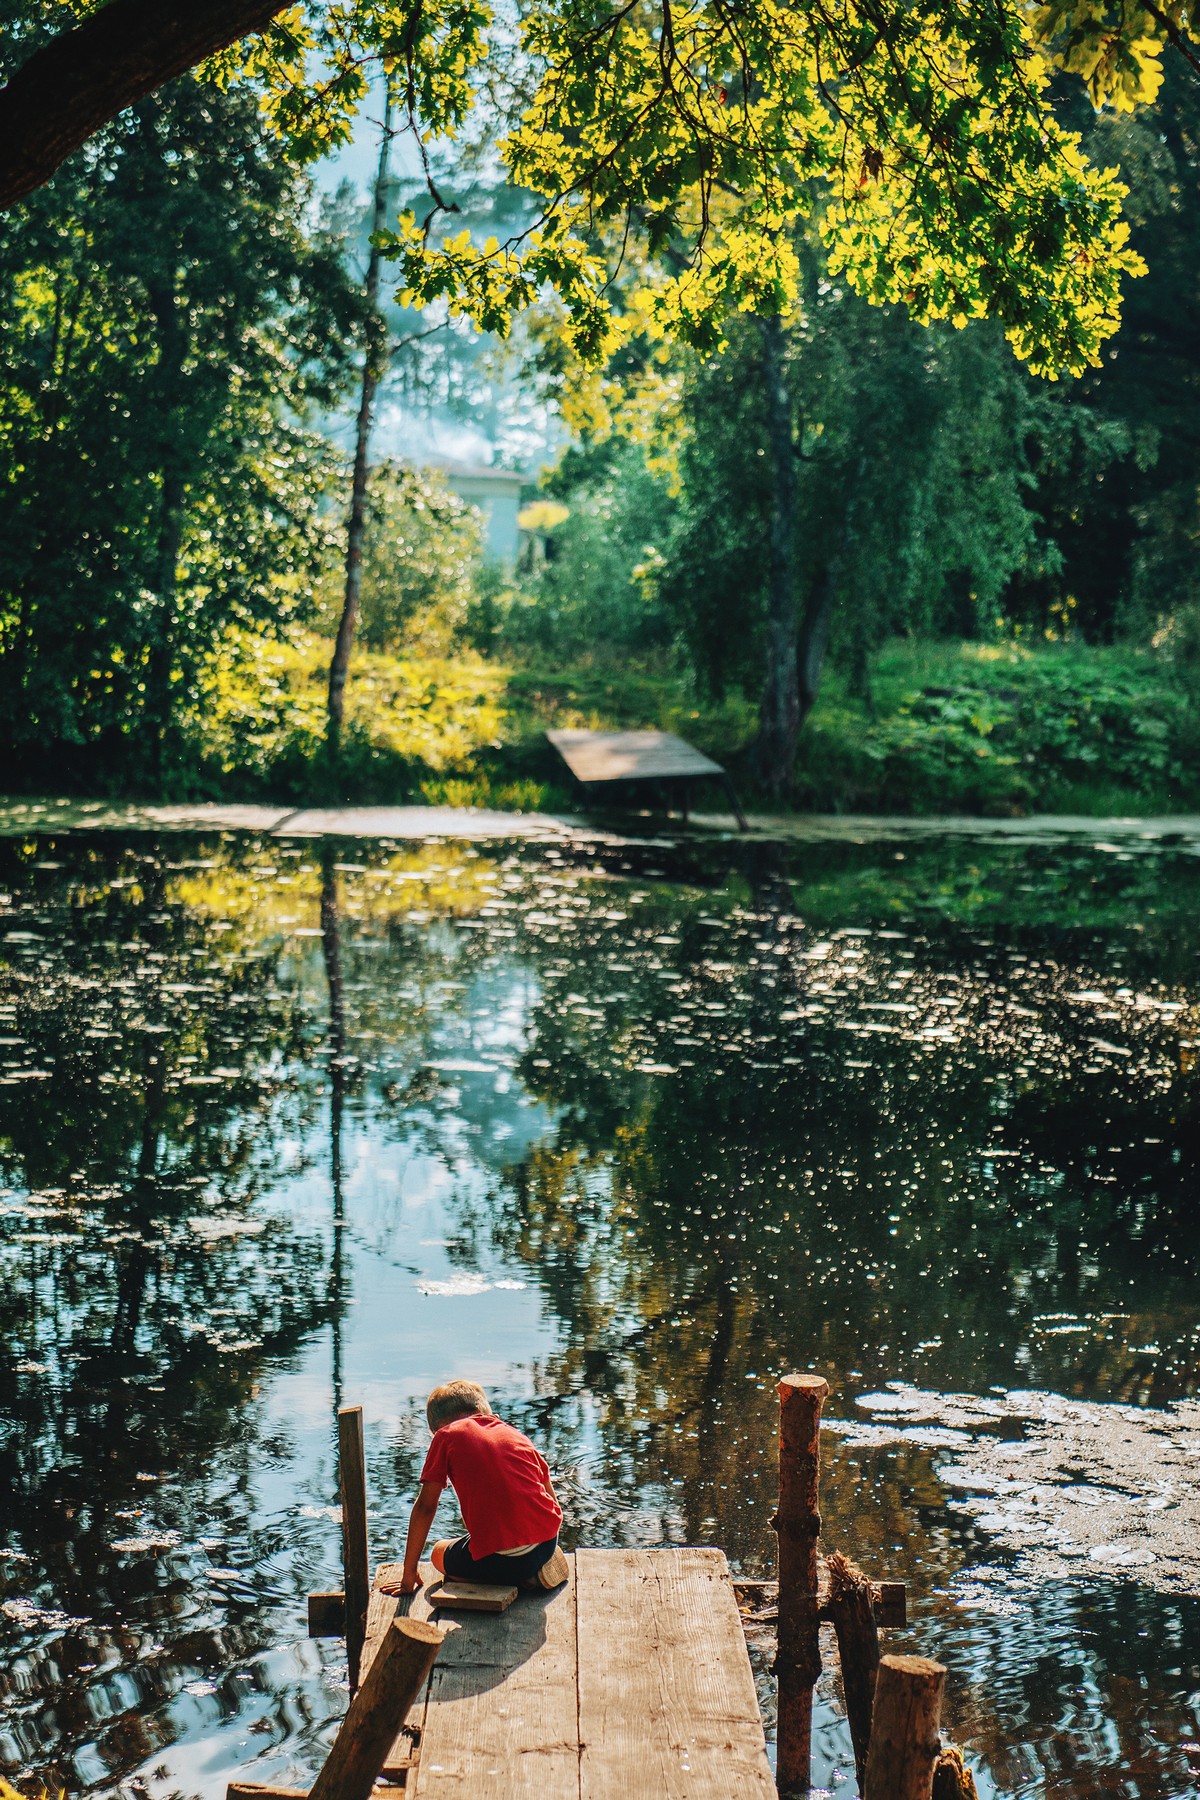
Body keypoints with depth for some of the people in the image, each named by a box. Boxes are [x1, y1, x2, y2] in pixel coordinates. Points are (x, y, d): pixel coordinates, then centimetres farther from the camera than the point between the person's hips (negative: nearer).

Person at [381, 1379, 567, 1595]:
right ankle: (537, 1570, 11)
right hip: (547, 1542, 6)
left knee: (439, 1553, 27)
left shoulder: (447, 1435, 7)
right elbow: (552, 1502, 20)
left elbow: (425, 1506, 5)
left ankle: (525, 1579, 4)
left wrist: (409, 1577, 12)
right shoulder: (515, 1433, 19)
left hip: (499, 1559, -6)